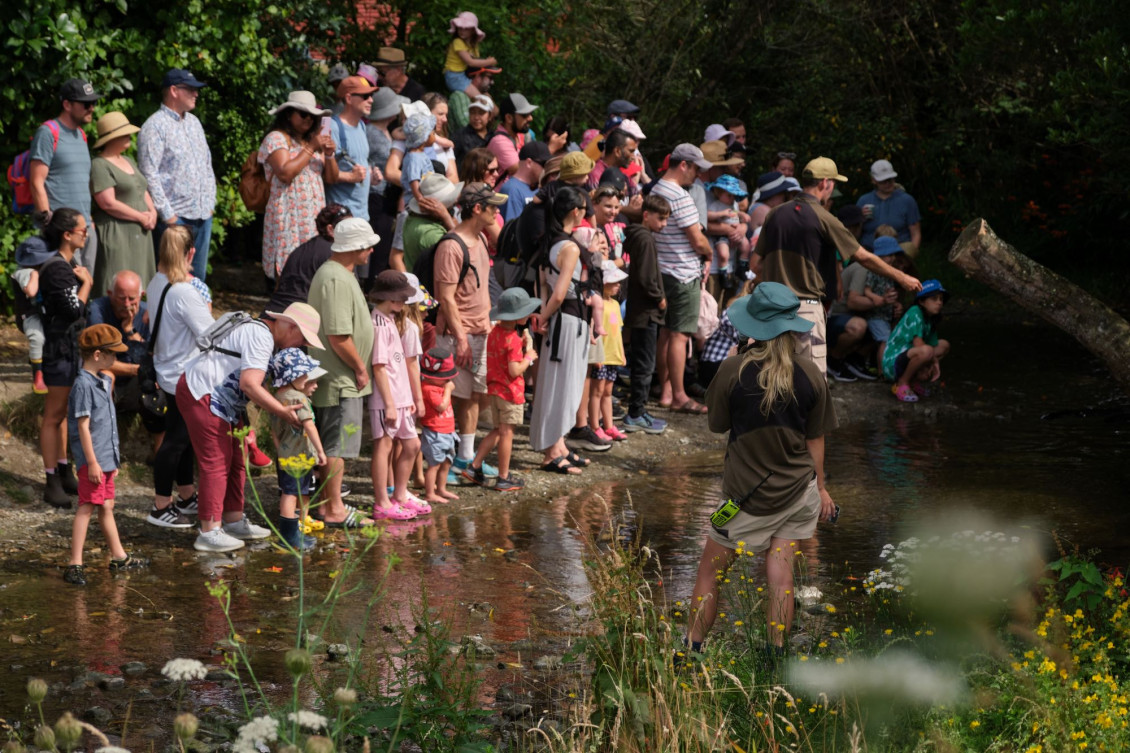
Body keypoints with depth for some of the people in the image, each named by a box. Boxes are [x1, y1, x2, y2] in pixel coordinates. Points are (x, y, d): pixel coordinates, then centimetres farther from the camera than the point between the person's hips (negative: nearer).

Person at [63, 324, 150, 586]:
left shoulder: (104, 380, 12)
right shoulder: (83, 385, -16)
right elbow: (83, 426, -19)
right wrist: (92, 462, -20)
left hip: (106, 457, 9)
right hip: (92, 460, -9)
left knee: (106, 506, 17)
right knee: (87, 507, -8)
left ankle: (119, 558, 26)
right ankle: (75, 564, -6)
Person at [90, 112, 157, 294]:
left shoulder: (129, 162, 19)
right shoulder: (100, 165, -10)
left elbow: (143, 191, 25)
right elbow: (108, 203, -18)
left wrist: (152, 212, 3)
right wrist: (141, 217, -13)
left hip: (140, 234, 9)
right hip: (117, 236, -9)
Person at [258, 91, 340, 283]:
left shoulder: (313, 140, 22)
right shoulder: (276, 138, -1)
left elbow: (332, 178, 18)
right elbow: (285, 173, -17)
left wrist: (329, 155, -1)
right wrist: (310, 149, -10)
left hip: (314, 219, 7)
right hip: (289, 219, -7)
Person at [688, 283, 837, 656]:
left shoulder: (733, 370, -16)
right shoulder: (810, 374, -5)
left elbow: (717, 425, 0)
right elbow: (814, 440, 4)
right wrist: (820, 487, 19)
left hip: (749, 497, -3)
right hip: (798, 491, 3)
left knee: (709, 571, 10)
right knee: (780, 575, 8)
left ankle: (691, 653, 14)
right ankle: (777, 656, 11)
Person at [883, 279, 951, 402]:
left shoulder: (931, 320, 13)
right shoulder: (915, 313, -15)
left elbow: (933, 345, 6)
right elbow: (917, 343, -22)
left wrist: (935, 363, -13)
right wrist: (934, 360, -11)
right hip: (892, 363, -10)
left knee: (944, 345, 13)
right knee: (926, 351, -36)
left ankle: (913, 381, 8)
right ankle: (901, 384, -13)